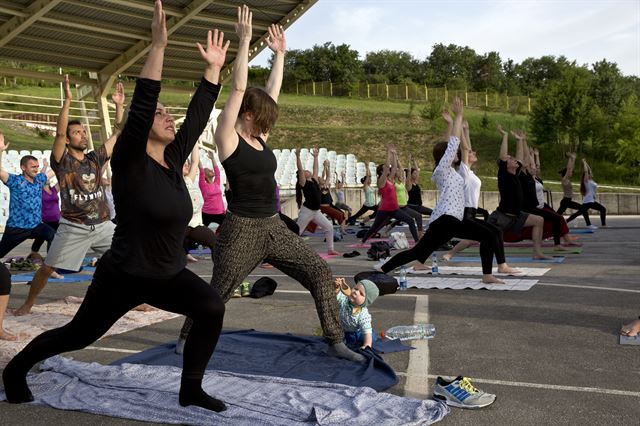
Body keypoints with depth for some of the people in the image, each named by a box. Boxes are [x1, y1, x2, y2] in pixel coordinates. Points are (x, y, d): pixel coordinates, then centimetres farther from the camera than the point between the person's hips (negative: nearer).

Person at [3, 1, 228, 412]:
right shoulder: (130, 162, -17)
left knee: (212, 308, -16)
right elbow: (141, 105, -30)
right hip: (123, 276, -5)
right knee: (79, 335, 12)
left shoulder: (173, 159, 0)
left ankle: (191, 389, 0)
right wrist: (158, 46, -35)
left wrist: (215, 68, 3)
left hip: (169, 274, 6)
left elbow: (198, 116, 4)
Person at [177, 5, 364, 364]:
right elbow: (239, 88, -15)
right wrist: (245, 41, -15)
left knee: (320, 271, -2)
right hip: (242, 229, -6)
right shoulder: (228, 138, -7)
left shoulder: (260, 137, 10)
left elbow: (273, 92, 15)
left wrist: (280, 54, 14)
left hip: (273, 226, 7)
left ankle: (336, 342, 6)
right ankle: (187, 338, 32)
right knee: (217, 293, 7)